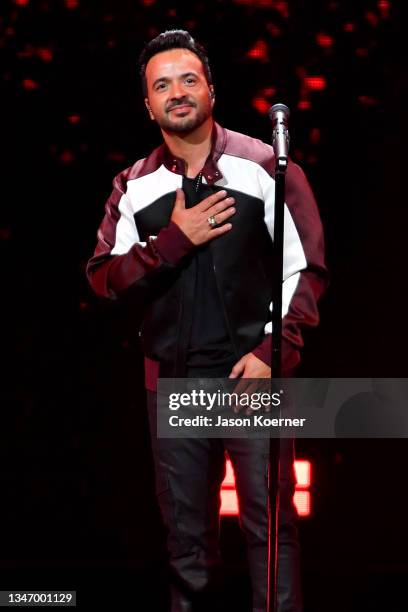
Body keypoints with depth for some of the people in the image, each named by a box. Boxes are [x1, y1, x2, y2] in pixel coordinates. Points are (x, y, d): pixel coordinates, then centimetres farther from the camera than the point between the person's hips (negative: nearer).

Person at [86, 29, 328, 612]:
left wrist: (274, 352, -13)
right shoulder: (134, 187, 7)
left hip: (252, 372, -3)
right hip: (172, 382, 3)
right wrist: (174, 239, -13)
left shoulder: (264, 167, -3)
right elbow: (105, 278, 1)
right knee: (186, 529, 11)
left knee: (269, 521, -3)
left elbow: (306, 268, -3)